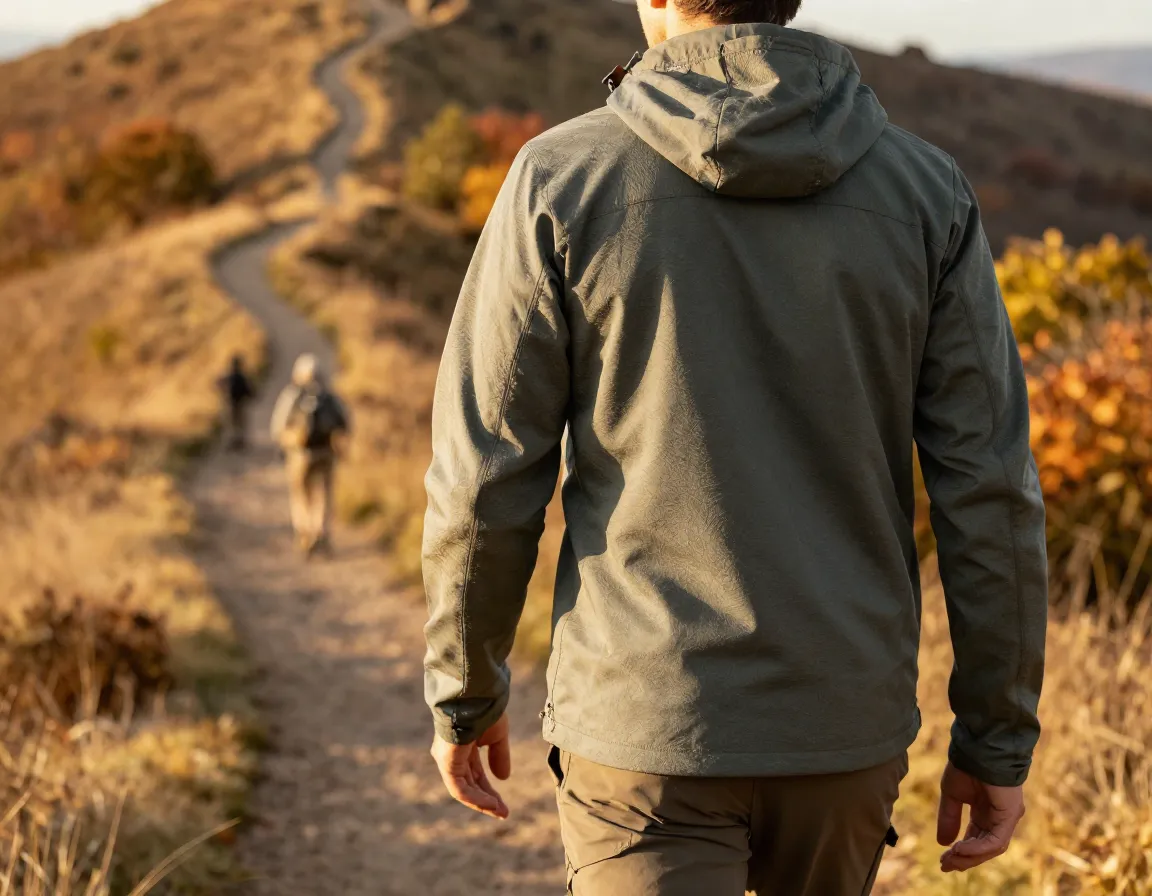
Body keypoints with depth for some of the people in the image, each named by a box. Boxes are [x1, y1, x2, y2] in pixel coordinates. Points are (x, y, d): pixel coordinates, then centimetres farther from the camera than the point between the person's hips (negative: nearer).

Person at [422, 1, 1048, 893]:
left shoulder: (561, 181, -8)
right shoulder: (925, 190, -3)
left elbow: (488, 482, -6)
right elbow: (990, 491, -4)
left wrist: (464, 694, 9)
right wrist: (999, 739, 5)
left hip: (645, 729, -3)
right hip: (846, 727, 3)